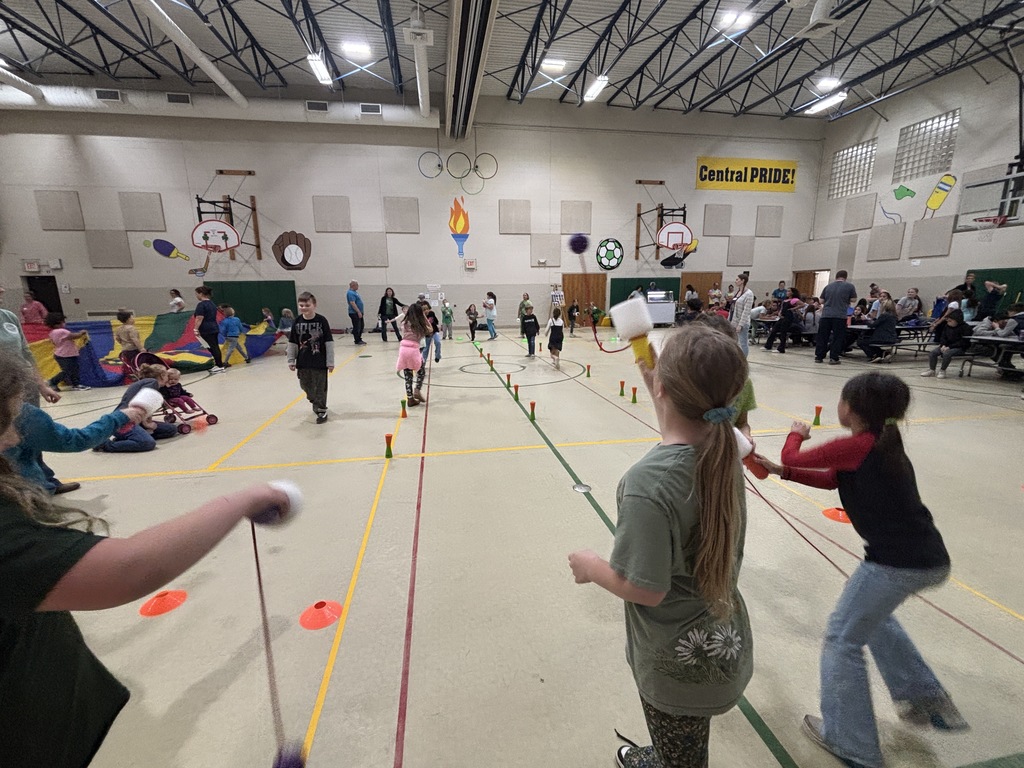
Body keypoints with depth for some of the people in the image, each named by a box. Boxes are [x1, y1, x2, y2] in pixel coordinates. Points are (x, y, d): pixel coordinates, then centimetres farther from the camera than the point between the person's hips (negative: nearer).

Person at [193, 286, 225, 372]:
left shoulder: (201, 304, -13)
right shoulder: (212, 303, 15)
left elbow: (199, 318, -19)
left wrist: (196, 329, -17)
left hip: (207, 330, -9)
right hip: (214, 328, 9)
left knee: (212, 348, -6)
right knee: (215, 347, 11)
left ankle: (220, 366, -5)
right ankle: (218, 364, 16)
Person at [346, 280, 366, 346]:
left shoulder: (355, 292, 16)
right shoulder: (350, 293, -15)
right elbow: (352, 303, -23)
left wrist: (360, 312, 21)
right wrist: (358, 312, -25)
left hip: (359, 313, 10)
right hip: (354, 313, -10)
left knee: (361, 326, 15)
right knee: (356, 327, -5)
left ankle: (359, 339, 23)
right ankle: (357, 341, -1)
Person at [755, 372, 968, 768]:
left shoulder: (858, 446, -18)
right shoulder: (882, 444, 10)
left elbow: (793, 458, -7)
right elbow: (830, 479, 15)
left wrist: (797, 434, 13)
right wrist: (778, 471, 8)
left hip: (898, 563, -9)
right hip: (927, 558, 9)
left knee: (842, 639, 8)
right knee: (871, 614, 34)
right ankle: (927, 698, 42)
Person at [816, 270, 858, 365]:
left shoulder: (828, 286, 10)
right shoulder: (849, 286, 3)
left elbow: (821, 301, 12)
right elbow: (853, 299, 7)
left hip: (825, 315, 2)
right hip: (840, 316, -2)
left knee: (822, 337, 7)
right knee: (837, 338, 3)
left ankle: (818, 357, 9)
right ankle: (833, 358, 2)